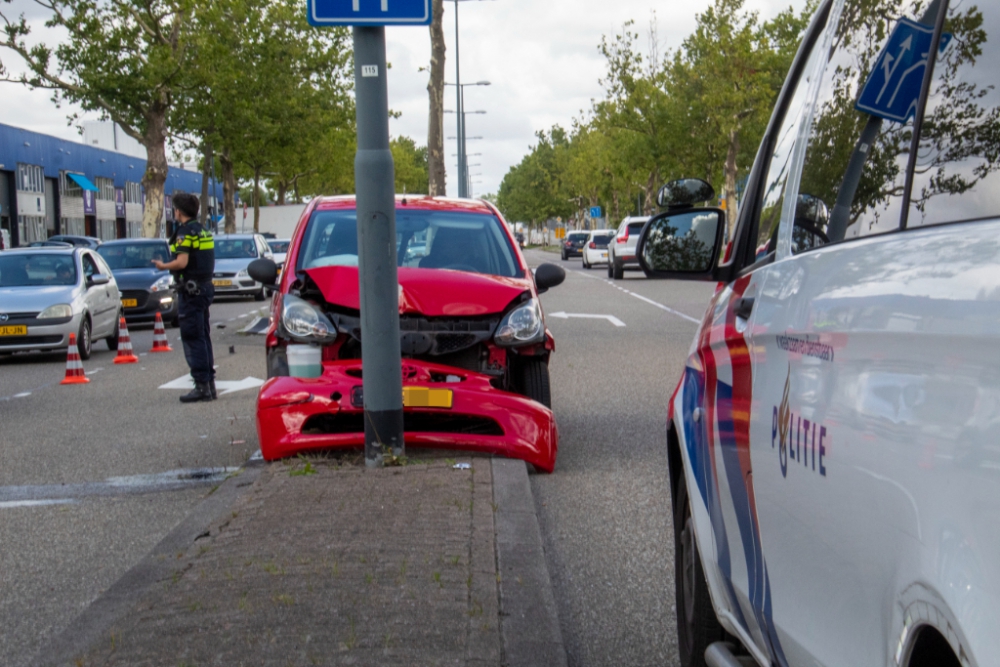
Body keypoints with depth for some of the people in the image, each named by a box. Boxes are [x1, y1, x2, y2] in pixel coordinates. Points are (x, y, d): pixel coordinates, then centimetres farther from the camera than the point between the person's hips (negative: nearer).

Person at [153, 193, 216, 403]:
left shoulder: (185, 231, -13)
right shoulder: (203, 231, 15)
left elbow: (182, 262, -21)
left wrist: (163, 266, -4)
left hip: (190, 289, -9)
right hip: (205, 287, 9)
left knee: (192, 339, -6)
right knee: (203, 337, 13)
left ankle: (201, 385, -7)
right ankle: (209, 382, 16)